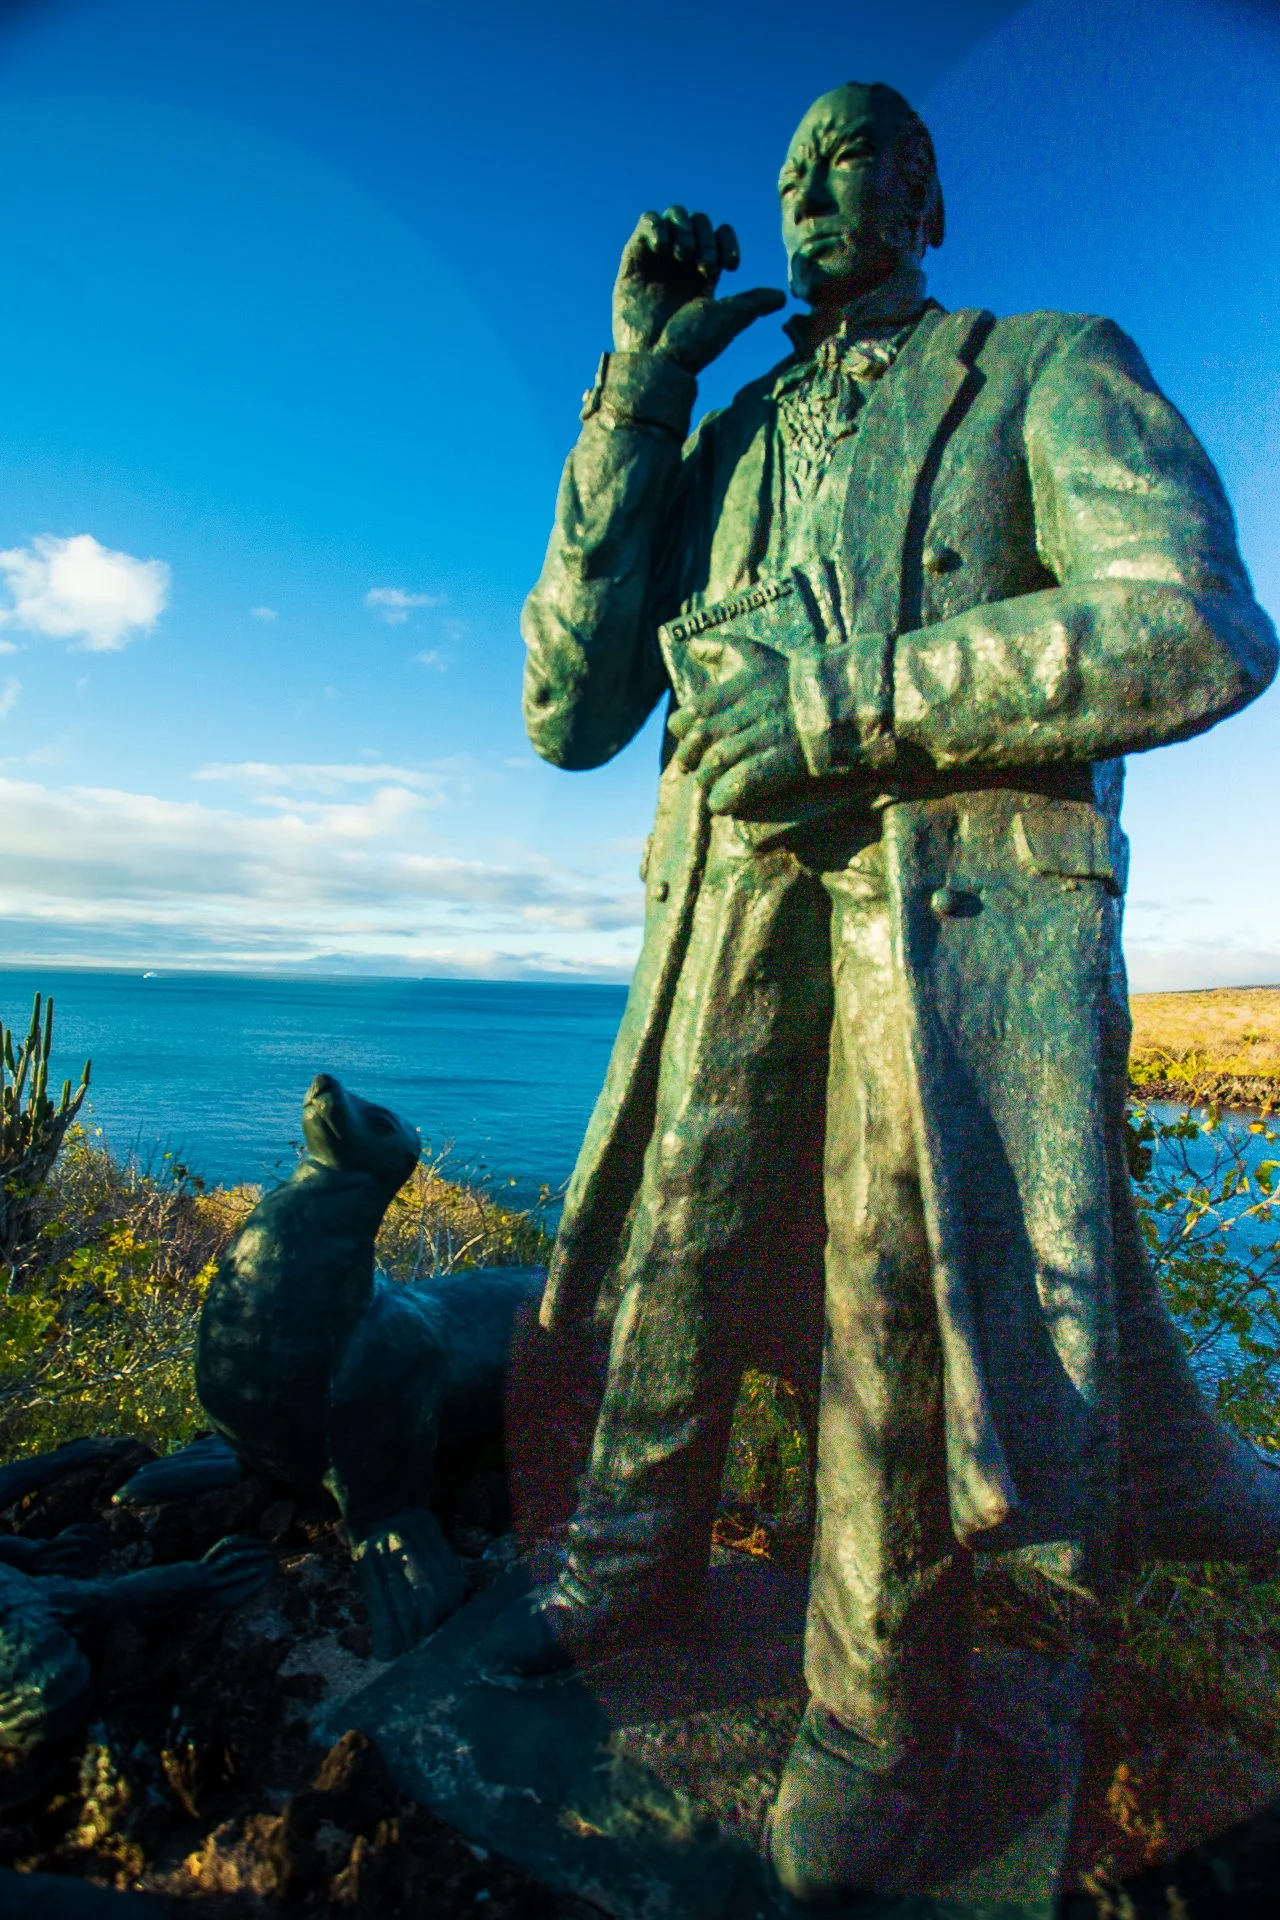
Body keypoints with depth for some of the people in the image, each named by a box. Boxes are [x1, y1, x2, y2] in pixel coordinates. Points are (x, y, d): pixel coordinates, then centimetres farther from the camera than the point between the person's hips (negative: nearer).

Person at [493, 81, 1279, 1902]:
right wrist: (633, 392, 9)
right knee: (678, 1256, 11)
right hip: (735, 910, 5)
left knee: (902, 1297, -6)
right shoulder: (717, 451, 22)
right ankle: (630, 1566, 37)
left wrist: (850, 699, -15)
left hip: (963, 901, -4)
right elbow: (571, 712, 9)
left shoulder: (1048, 372, 12)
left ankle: (882, 1712, 21)